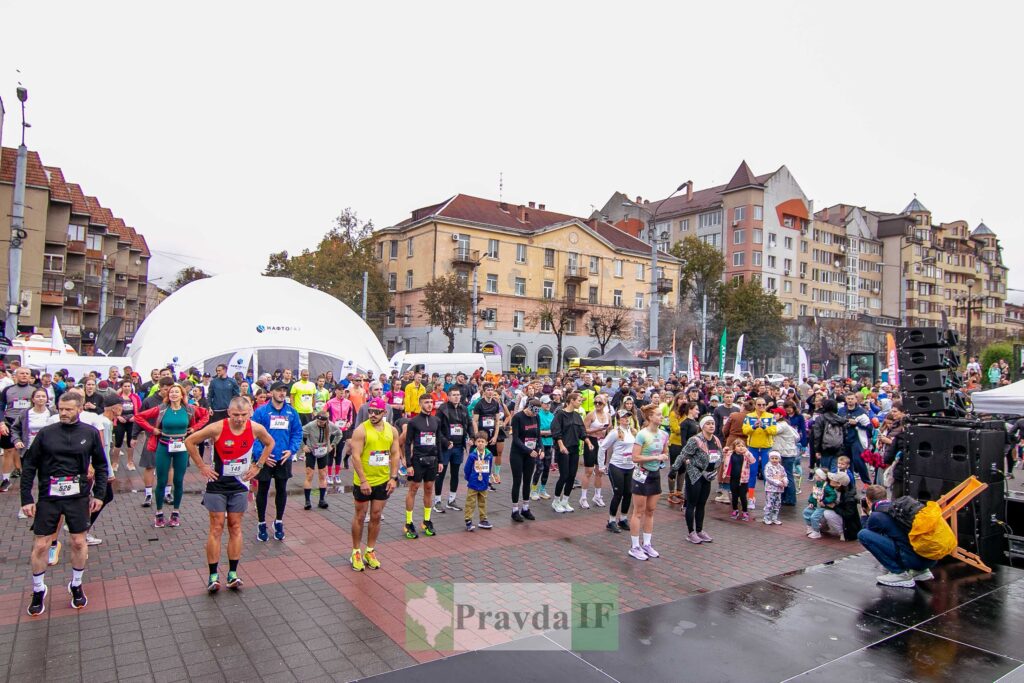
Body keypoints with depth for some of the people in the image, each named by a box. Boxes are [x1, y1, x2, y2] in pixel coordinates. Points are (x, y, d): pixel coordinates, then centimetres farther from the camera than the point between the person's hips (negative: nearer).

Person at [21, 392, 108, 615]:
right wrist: (26, 498, -3)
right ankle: (38, 590, 26)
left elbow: (100, 465, 6)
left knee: (79, 542, 7)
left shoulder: (90, 433, -1)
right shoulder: (46, 433, -3)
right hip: (48, 496, 0)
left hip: (78, 496, 0)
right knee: (40, 545, 5)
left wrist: (99, 494, 1)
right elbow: (29, 466, 1)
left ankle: (76, 585, 27)